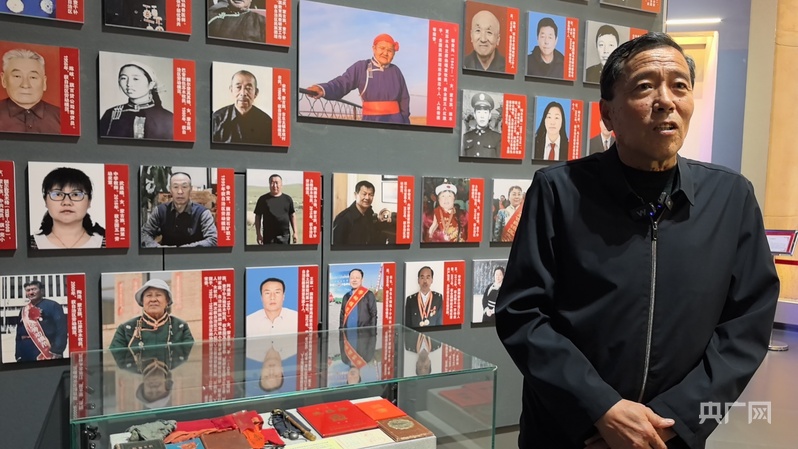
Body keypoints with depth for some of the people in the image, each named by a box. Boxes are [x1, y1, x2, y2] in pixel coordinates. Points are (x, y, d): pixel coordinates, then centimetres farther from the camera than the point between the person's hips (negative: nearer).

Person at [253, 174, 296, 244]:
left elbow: (292, 215, 11)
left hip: (284, 236, 1)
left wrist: (294, 232, 5)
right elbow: (258, 217, 4)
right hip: (268, 236, -1)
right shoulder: (263, 199, 3)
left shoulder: (287, 199, 7)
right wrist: (258, 234, -2)